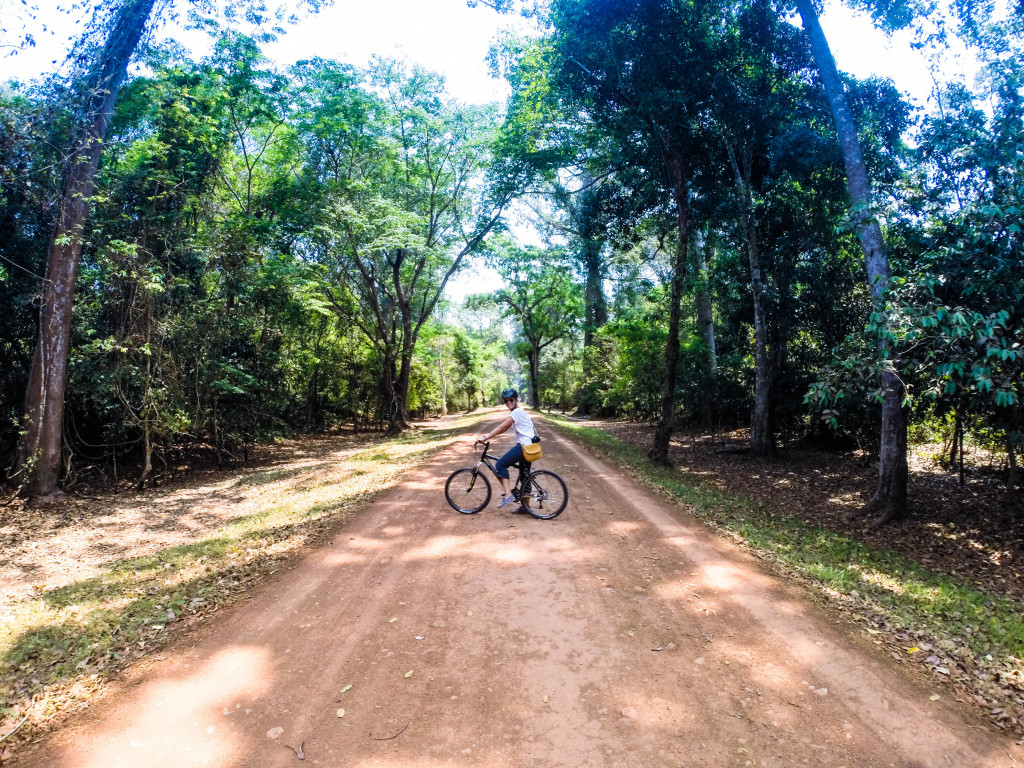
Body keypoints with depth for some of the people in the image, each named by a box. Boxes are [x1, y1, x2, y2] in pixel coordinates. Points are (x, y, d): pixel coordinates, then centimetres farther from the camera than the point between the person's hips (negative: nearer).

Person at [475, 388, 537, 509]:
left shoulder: (517, 412, -12)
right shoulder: (518, 412, 18)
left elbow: (501, 427, -17)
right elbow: (504, 428, 19)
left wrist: (485, 438, -16)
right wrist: (490, 435, 11)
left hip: (524, 445, -10)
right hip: (528, 447, 10)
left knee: (500, 465, -11)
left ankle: (507, 495, -14)